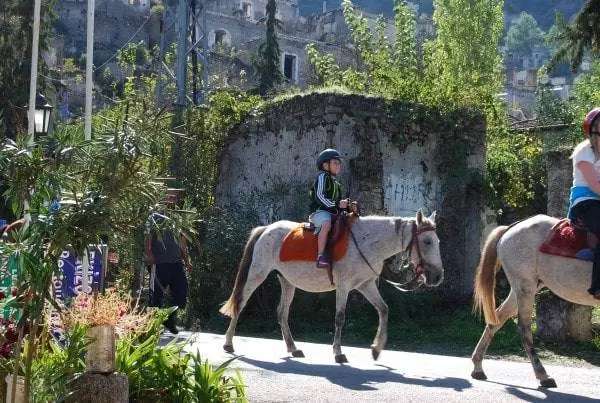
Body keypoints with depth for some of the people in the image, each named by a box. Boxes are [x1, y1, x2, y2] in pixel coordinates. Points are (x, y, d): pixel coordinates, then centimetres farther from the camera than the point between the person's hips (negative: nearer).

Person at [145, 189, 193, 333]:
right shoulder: (155, 217, 2)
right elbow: (148, 238, -6)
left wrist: (187, 260, 17)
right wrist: (149, 255, -19)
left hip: (177, 263, 5)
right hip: (160, 263, -5)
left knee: (181, 292, 1)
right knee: (157, 294, -2)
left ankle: (171, 320, 18)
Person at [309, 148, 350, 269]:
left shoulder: (336, 183, 26)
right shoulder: (323, 176, -1)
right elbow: (320, 196, -14)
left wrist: (345, 206, 10)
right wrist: (337, 204, -21)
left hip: (333, 213, 9)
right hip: (319, 211, -9)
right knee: (326, 223, -39)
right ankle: (321, 256, -42)